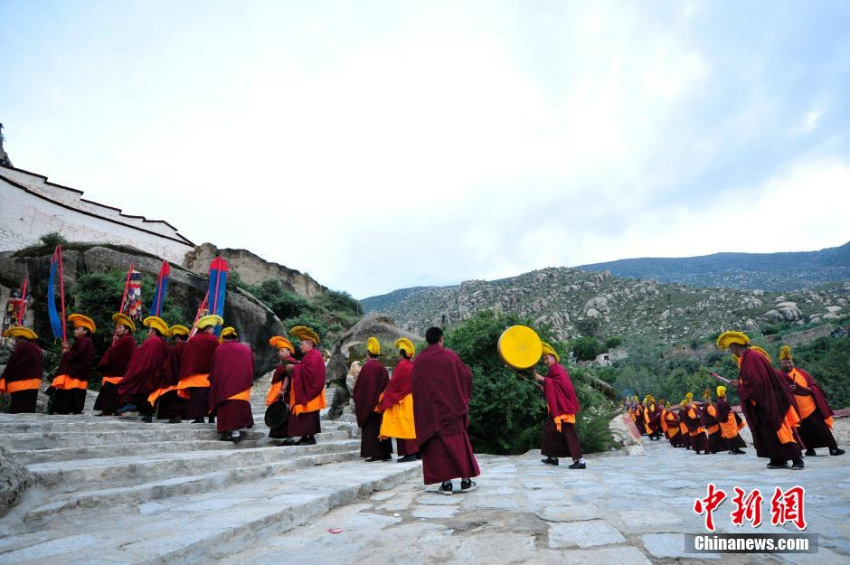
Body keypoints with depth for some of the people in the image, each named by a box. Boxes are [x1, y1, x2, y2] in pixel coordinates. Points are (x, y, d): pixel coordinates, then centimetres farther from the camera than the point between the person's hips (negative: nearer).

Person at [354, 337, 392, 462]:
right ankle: (385, 453, 14)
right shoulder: (382, 367, 6)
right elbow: (387, 386, 11)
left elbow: (360, 386, -10)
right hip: (381, 403, 6)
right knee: (380, 426, 11)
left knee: (371, 427, 0)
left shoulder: (367, 366, -13)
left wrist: (357, 400, 3)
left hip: (369, 403, -6)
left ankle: (375, 453, 0)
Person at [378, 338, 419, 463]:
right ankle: (415, 451, 14)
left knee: (405, 426, -6)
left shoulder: (402, 365, -15)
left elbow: (394, 383, -12)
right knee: (411, 426, 11)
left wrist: (385, 394, 3)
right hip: (411, 400, 9)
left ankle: (410, 453, -6)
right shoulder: (411, 366, 10)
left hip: (403, 402, -9)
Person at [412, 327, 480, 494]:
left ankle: (446, 483, 5)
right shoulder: (450, 356, -4)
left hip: (429, 410, 1)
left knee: (437, 445, 6)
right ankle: (466, 480, 12)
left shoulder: (418, 361, -1)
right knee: (458, 442, 9)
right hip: (451, 407, -1)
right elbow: (467, 376, 3)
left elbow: (414, 385, 5)